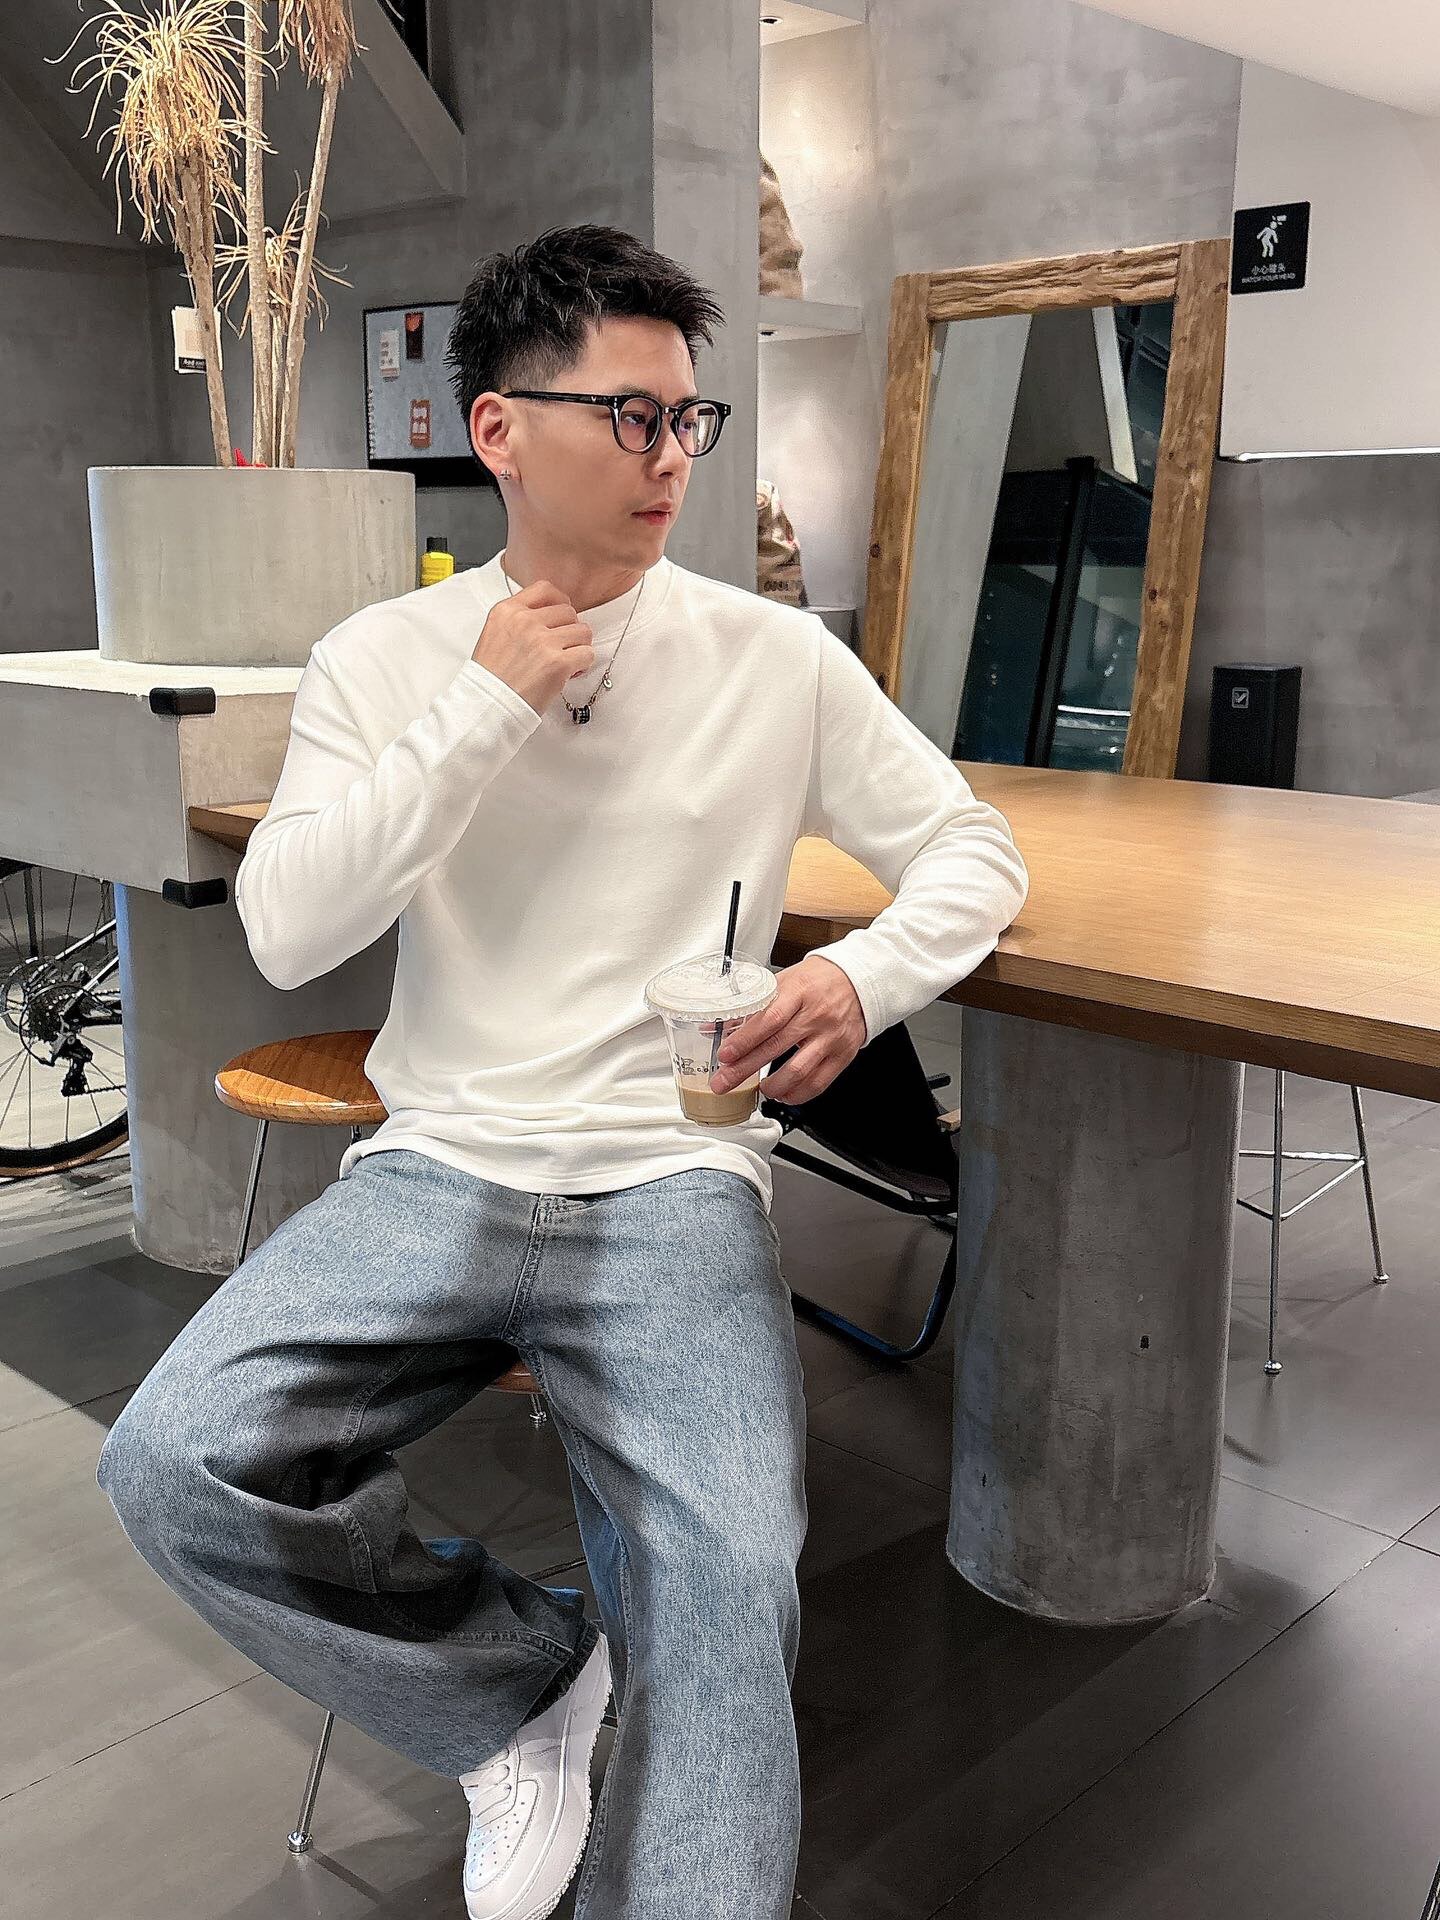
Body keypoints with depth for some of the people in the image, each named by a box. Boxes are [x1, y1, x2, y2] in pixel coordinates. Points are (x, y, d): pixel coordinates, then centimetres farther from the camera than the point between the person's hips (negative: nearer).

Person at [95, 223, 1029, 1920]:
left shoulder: (778, 658, 4)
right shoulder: (384, 658, 6)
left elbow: (972, 849, 10)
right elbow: (285, 935, -5)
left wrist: (868, 973, -13)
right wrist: (487, 708, -11)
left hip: (672, 1181, -1)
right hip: (433, 1171, 2)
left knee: (732, 1595, -25)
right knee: (172, 1465, -21)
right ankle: (521, 1678, 4)